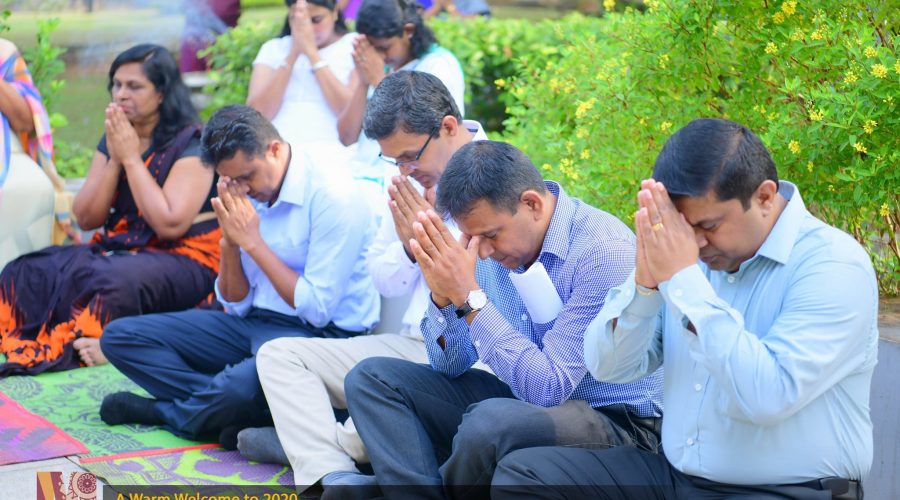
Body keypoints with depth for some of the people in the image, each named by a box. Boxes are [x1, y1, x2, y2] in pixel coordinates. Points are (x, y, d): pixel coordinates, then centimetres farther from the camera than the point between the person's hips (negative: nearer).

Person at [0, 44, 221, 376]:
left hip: (184, 260, -7)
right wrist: (114, 158, -6)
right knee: (29, 272, -14)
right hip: (118, 250, 7)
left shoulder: (190, 143, -10)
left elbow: (170, 224, -21)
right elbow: (86, 219, 7)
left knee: (114, 281, -38)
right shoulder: (113, 139, 11)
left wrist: (131, 157, -14)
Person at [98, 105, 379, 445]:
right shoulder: (247, 195, 6)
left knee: (242, 385, -40)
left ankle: (162, 411, -6)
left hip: (322, 335, -8)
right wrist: (230, 243, -9)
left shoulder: (333, 198, -15)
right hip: (254, 323, 8)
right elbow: (237, 306, 9)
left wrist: (253, 241, -15)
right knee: (120, 336, -1)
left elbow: (318, 309, -18)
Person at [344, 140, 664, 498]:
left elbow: (548, 388, -27)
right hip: (520, 400, 7)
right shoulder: (492, 242, -1)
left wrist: (469, 296, -29)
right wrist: (442, 296, -16)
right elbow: (449, 366, 5)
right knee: (371, 378, -1)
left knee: (492, 421, -36)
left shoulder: (605, 251, -22)